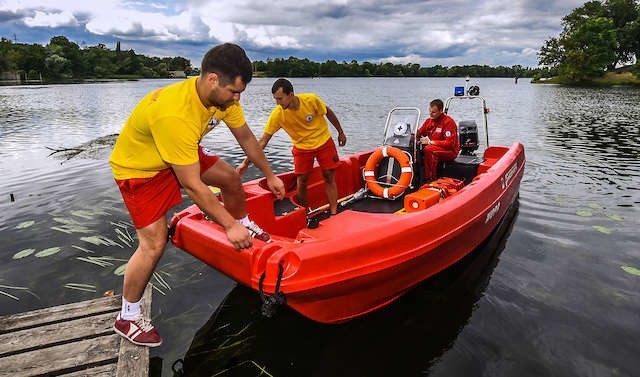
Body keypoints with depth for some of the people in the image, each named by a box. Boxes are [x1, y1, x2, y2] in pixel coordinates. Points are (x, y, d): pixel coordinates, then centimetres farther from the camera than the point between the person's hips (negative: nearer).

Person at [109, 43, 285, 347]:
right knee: (154, 245, -9)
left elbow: (246, 137, -1)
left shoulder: (221, 95, -18)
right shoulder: (174, 114, -41)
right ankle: (127, 318, 12)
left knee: (231, 178, 7)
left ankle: (246, 227, 35)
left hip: (181, 154, 8)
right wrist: (228, 225, -27)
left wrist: (270, 175, 8)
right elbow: (192, 186, -36)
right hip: (139, 167, -7)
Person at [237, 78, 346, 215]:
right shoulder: (277, 114, -22)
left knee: (329, 178, 1)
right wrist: (246, 162, -24)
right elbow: (263, 141, -19)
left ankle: (334, 213, 10)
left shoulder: (311, 100, -25)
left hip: (324, 142, 0)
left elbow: (328, 112, -4)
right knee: (301, 182, -2)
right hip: (302, 147, 0)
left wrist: (341, 132, 5)